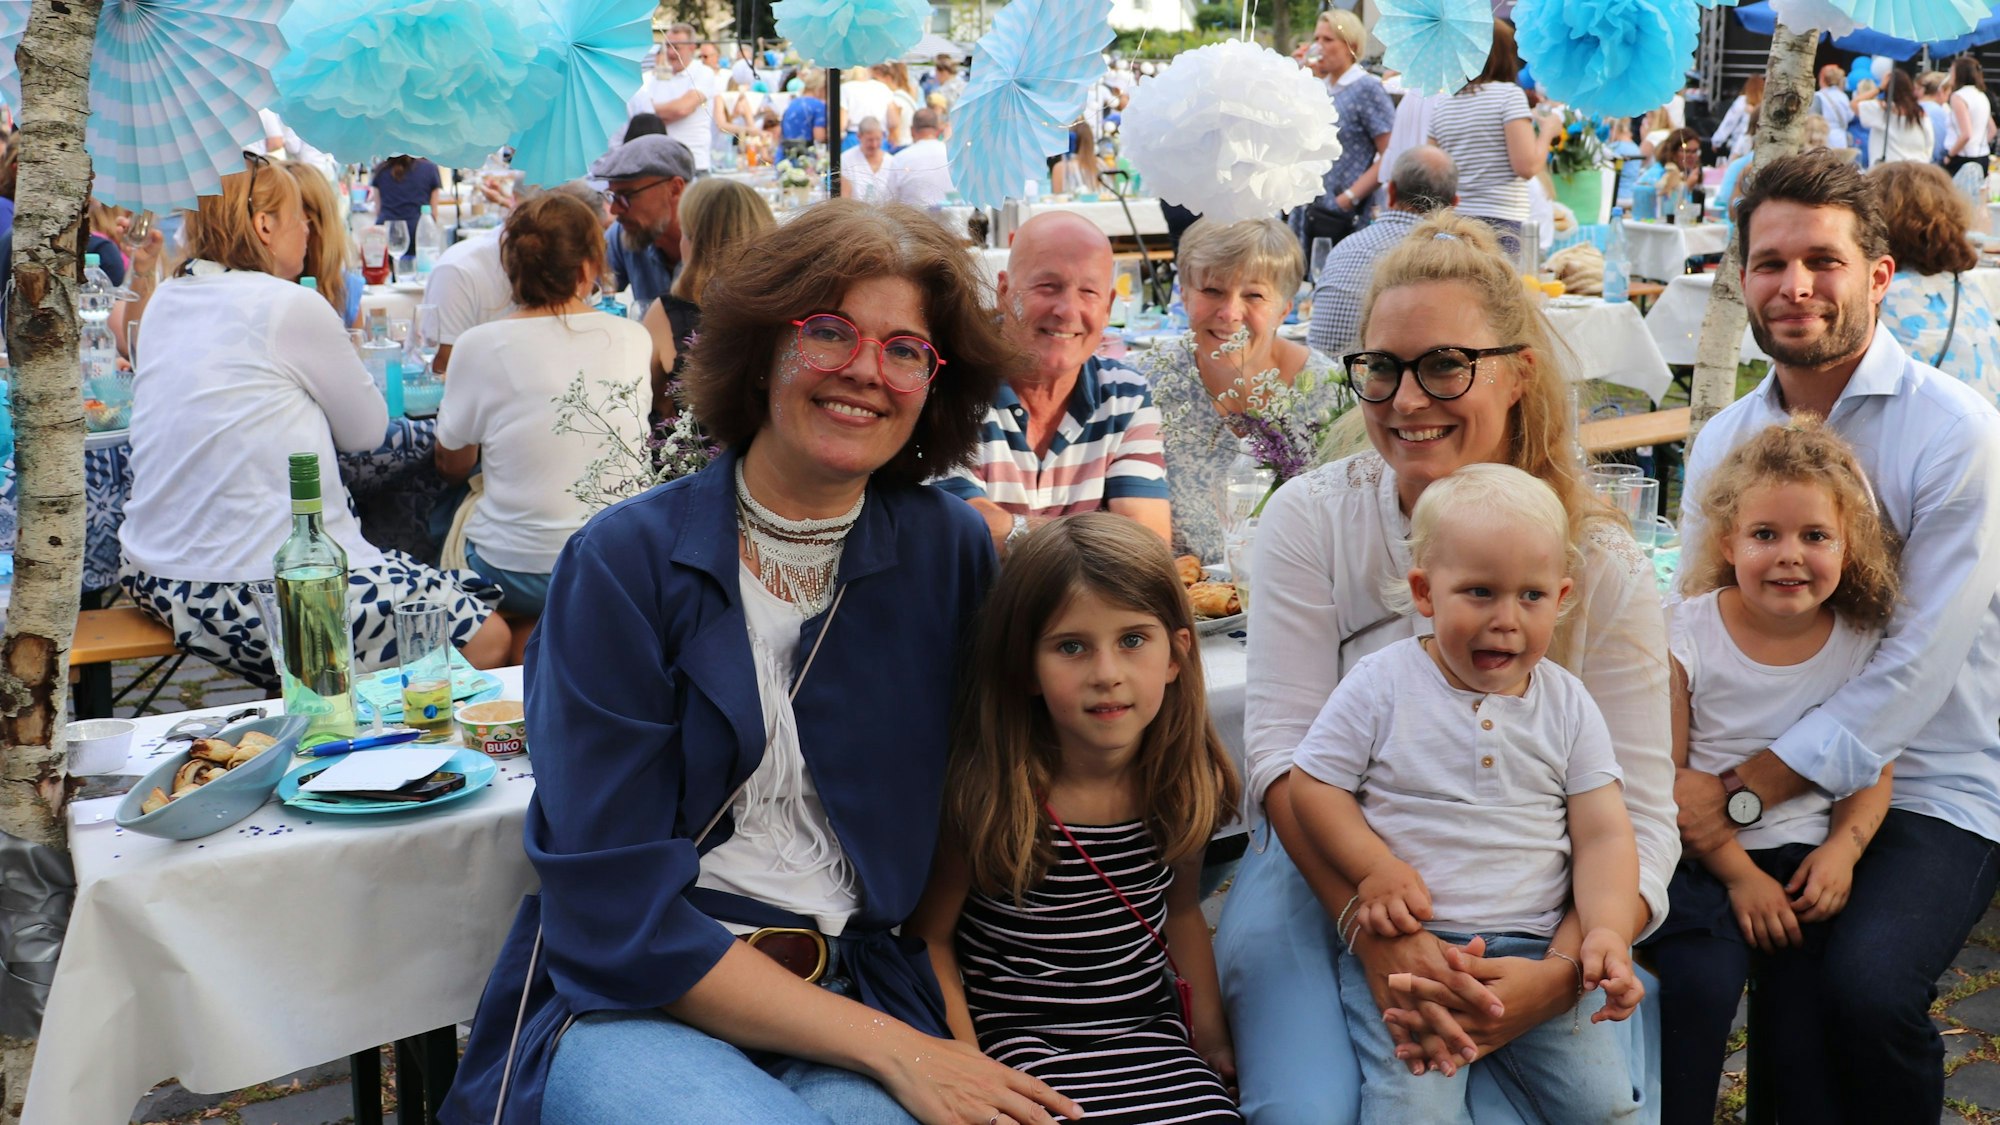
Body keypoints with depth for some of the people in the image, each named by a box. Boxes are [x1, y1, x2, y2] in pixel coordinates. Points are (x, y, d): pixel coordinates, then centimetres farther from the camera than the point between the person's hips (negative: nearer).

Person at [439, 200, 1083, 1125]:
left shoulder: (951, 553, 3)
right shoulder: (623, 563, -5)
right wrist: (894, 1050, -15)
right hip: (624, 1005, -2)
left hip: (862, 994, 3)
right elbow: (616, 909, -10)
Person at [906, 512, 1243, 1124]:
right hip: (1025, 1042, -4)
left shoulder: (1185, 786, -3)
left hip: (1150, 1030, 4)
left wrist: (1211, 1033, 9)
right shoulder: (986, 796, -16)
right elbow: (930, 936, -5)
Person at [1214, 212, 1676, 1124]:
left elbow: (1639, 818, -7)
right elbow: (1281, 747, -12)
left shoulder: (1604, 568, -4)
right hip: (1324, 873, 0)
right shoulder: (1313, 517, -4)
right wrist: (1380, 935, -26)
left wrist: (1559, 972, -26)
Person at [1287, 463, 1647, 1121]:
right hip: (1402, 945, -3)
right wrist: (1374, 869, -14)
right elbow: (1311, 787, 0)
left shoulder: (1568, 706, 8)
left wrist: (1607, 930, -11)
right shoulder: (1383, 685, -1)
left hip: (1536, 950, 3)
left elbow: (1603, 833, 5)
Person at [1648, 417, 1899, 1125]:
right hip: (1703, 856, -2)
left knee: (1814, 1009, -14)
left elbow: (1874, 768, 8)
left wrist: (1843, 847, -10)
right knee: (1699, 985, -23)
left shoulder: (1860, 642, 1)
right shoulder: (1688, 635, -8)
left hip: (1808, 858, 2)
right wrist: (1738, 874, -12)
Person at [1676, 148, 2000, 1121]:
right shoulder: (1723, 441, 7)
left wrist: (1741, 792, -23)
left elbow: (1917, 666, -18)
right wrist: (1680, 772, -13)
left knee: (1867, 986, -29)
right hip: (1768, 767, 5)